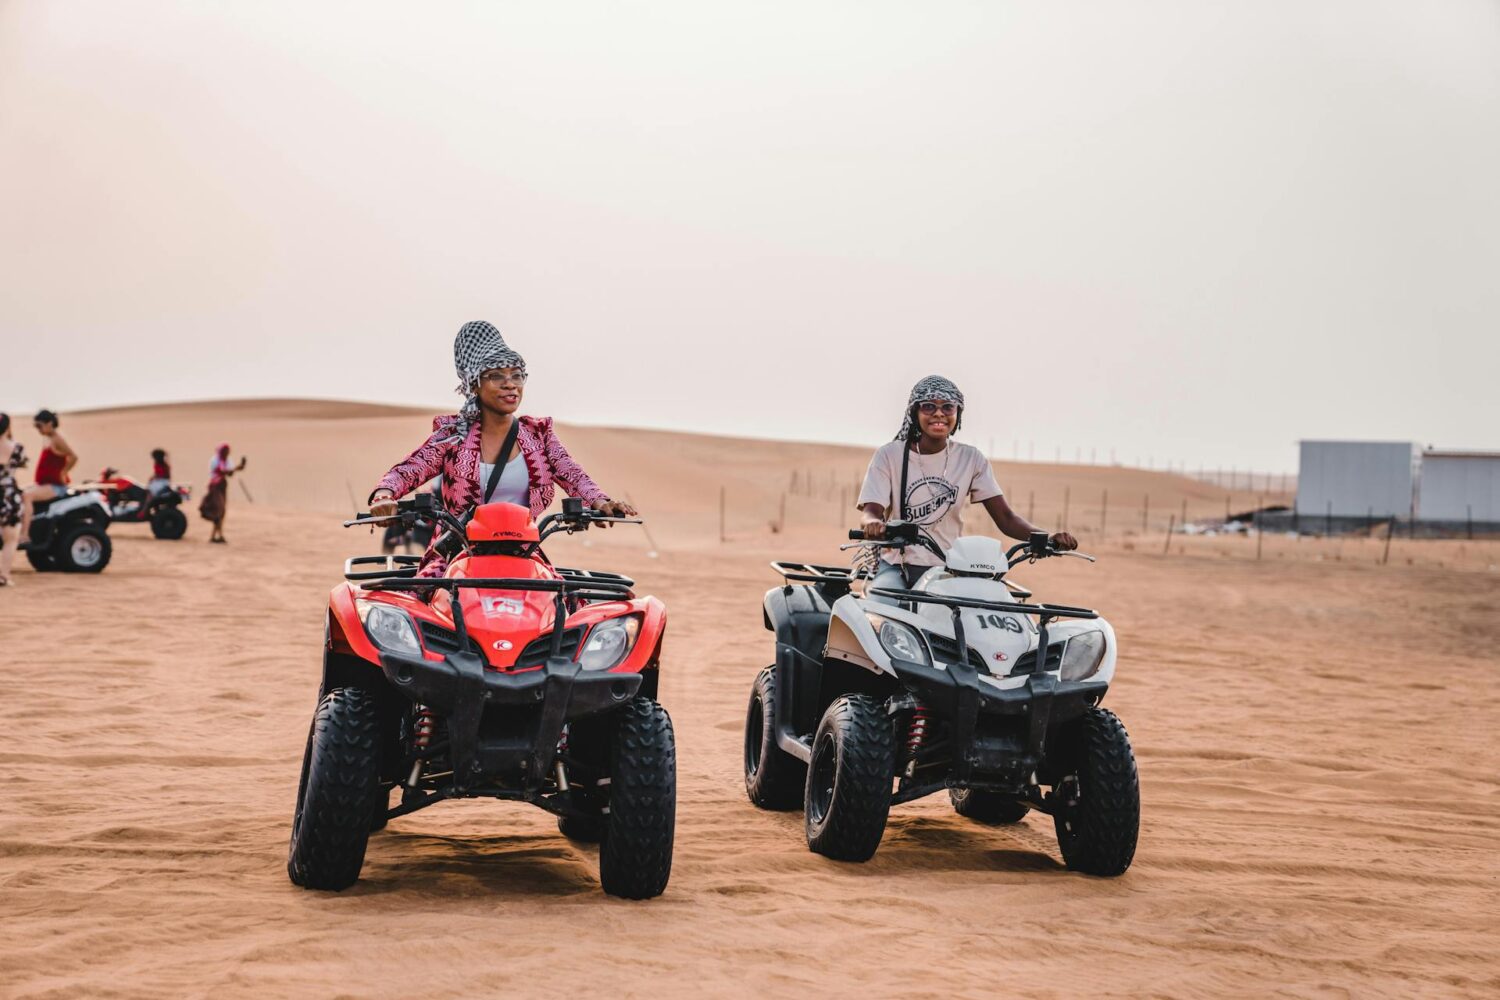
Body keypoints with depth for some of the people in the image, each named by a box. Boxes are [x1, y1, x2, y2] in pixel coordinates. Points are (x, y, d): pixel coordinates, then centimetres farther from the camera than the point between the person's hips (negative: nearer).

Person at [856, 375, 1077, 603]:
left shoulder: (971, 458, 6)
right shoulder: (889, 455, 1)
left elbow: (1005, 517, 1)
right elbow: (871, 510, -9)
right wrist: (874, 523, -36)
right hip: (897, 567, -2)